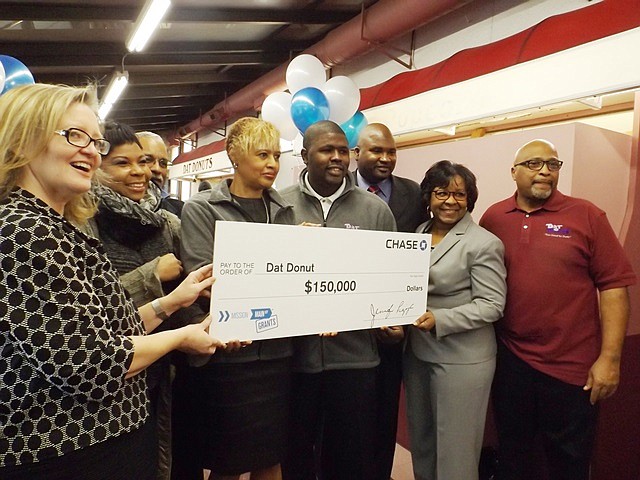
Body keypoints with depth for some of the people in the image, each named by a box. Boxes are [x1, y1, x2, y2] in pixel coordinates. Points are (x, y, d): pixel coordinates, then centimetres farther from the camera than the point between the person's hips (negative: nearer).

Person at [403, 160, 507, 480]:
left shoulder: (484, 243, -11)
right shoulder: (418, 234, 7)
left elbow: (492, 305, -14)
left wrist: (438, 320, -23)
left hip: (462, 358, -6)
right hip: (417, 352, 6)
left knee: (454, 449, 9)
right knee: (420, 441, 21)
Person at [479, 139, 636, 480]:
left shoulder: (586, 215, -5)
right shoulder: (493, 218, 1)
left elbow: (613, 285, -6)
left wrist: (609, 358, -10)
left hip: (573, 368, -1)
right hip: (509, 361, 2)